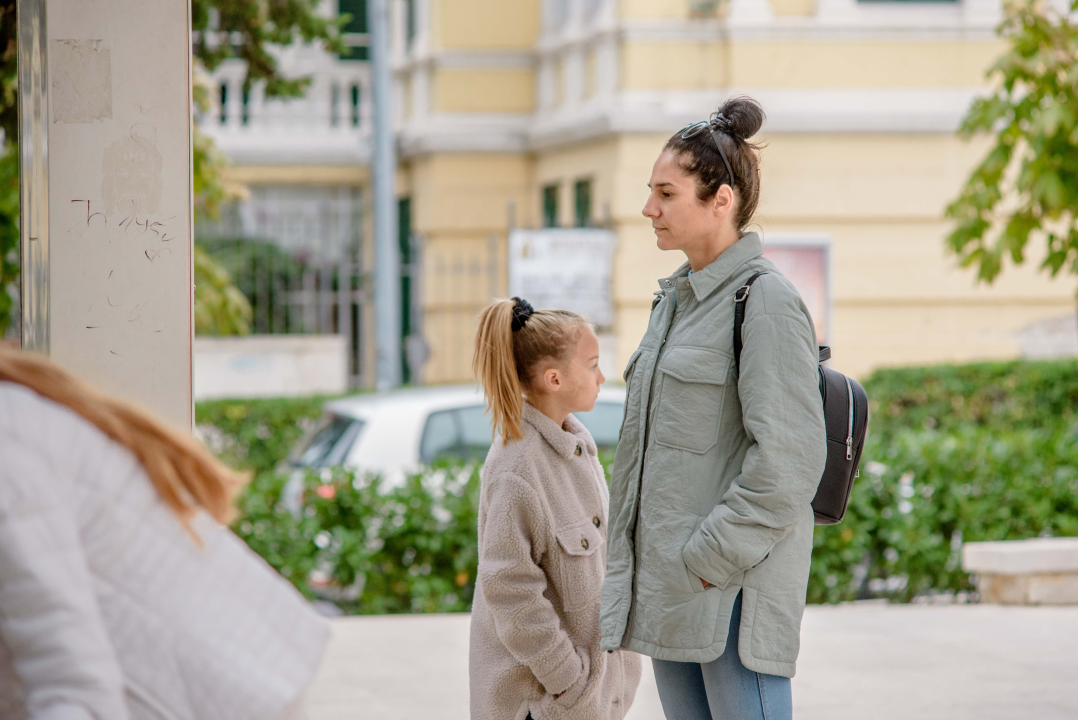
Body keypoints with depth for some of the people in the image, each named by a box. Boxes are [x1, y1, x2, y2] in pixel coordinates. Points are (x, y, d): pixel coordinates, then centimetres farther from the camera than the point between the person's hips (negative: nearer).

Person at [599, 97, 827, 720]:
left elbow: (789, 459, -18)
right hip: (667, 574, 9)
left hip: (735, 580, -9)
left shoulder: (765, 300, -11)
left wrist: (712, 555, -17)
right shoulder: (675, 299, 16)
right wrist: (631, 563, 14)